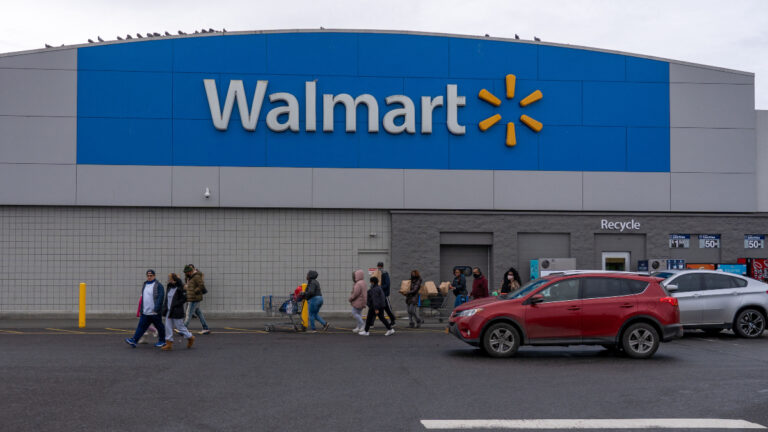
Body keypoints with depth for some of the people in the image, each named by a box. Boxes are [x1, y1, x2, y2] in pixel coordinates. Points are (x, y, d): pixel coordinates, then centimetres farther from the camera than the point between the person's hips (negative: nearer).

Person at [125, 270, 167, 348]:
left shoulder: (158, 285, -8)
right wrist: (141, 309, 20)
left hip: (154, 312, -6)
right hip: (145, 312, 6)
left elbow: (160, 297, -16)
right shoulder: (144, 285, 15)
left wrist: (156, 309, -22)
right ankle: (134, 340, -3)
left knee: (159, 327, 6)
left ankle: (162, 341, 19)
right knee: (141, 326, 1)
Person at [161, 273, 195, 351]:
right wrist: (165, 308, 7)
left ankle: (190, 338, 23)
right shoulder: (170, 287, 9)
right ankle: (169, 344, 10)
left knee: (180, 327, 2)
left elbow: (184, 298, -17)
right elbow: (167, 299, 16)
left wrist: (175, 305, -19)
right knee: (168, 327, 5)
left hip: (177, 312, -8)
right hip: (169, 312, 8)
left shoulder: (180, 288, -15)